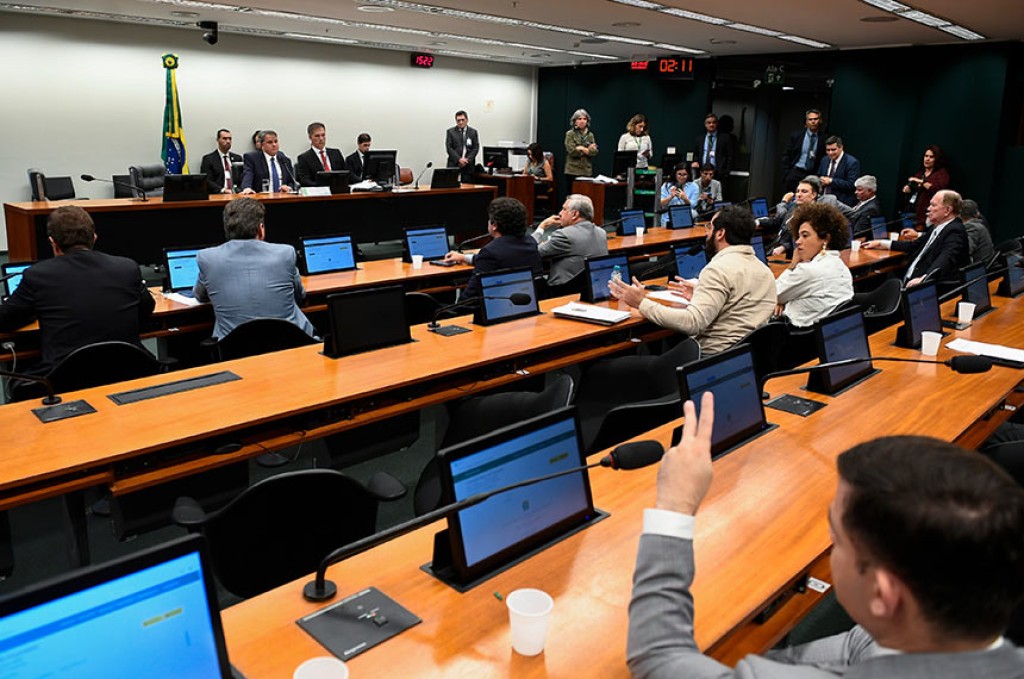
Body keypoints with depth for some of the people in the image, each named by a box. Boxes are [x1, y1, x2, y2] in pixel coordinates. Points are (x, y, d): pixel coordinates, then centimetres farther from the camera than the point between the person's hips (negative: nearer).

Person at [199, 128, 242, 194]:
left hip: (236, 194, 3)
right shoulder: (208, 159, 6)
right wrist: (222, 190, -19)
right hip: (217, 195, -3)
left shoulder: (237, 158, 19)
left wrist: (240, 190, -8)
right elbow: (207, 181, -4)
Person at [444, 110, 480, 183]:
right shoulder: (450, 132, 7)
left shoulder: (473, 132, 10)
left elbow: (476, 148, 5)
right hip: (454, 165, -1)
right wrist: (459, 159, -13)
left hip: (468, 165, 1)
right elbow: (448, 148, -1)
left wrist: (467, 160, -10)